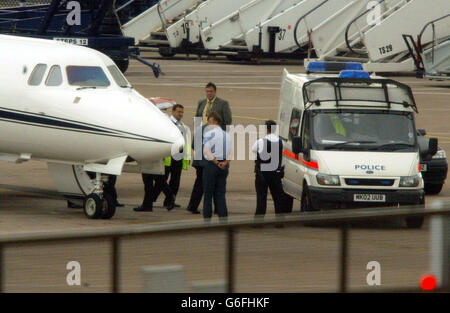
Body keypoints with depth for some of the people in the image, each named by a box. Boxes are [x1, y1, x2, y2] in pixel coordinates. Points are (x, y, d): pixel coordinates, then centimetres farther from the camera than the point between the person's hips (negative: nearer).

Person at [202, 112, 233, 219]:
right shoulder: (227, 135, 10)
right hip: (224, 166, 5)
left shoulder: (209, 133, -7)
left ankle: (207, 216, 4)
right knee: (220, 193, 9)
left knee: (208, 192, 3)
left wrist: (216, 162, -12)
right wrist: (225, 162, -7)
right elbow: (231, 152, 2)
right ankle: (223, 216, 1)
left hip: (211, 165, -5)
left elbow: (206, 150, -16)